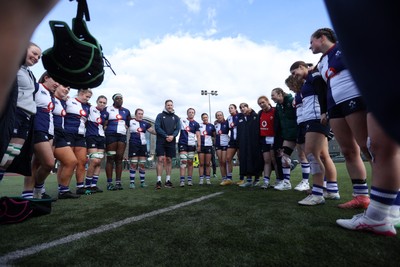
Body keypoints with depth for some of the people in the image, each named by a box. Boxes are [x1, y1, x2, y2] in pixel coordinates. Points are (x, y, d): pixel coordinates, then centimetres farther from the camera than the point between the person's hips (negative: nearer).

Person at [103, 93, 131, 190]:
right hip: (111, 135, -4)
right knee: (110, 158, -3)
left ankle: (118, 182, 6)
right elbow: (103, 123, -1)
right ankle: (109, 183, 0)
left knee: (119, 158, 2)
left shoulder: (126, 111, 18)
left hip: (122, 136, 4)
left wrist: (125, 127, 10)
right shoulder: (107, 109, 5)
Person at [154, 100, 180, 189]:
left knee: (169, 160, 6)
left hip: (171, 142, 3)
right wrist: (166, 136, -14)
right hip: (161, 141, -3)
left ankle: (168, 180, 13)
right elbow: (157, 127, -4)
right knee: (160, 159, -9)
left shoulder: (176, 117, 15)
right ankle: (159, 181, -7)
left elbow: (177, 129, 6)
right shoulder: (160, 115, 7)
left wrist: (172, 136, -14)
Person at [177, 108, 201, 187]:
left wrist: (199, 145, -6)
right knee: (183, 161, -10)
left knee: (190, 162, 5)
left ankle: (190, 180, 11)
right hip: (182, 144, -1)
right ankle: (182, 180, -10)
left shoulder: (196, 124, 8)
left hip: (192, 145, 1)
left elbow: (198, 135, 3)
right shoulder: (182, 121, 7)